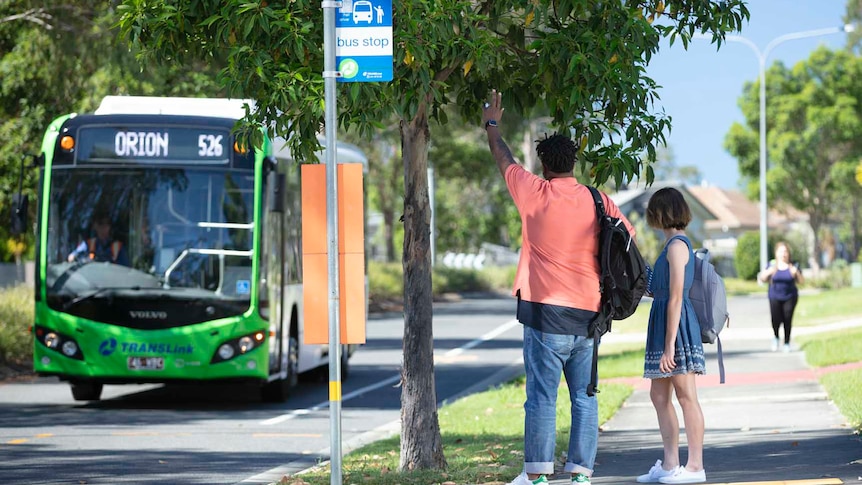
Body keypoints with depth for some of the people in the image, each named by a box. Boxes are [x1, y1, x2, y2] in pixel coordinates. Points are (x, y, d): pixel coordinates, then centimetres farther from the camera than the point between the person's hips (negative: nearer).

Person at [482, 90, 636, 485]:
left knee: (542, 395, -4)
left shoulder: (535, 194, -3)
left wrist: (492, 126, 31)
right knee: (585, 397, 6)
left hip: (546, 310, -4)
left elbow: (504, 160, 14)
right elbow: (628, 234, 13)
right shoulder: (597, 201, 5)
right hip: (589, 313, 4)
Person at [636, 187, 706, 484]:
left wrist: (669, 345, -20)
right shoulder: (674, 244, 16)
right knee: (659, 396, 11)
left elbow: (675, 298, -17)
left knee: (686, 396, -6)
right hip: (663, 325, 10)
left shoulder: (677, 245, -13)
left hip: (678, 327, -10)